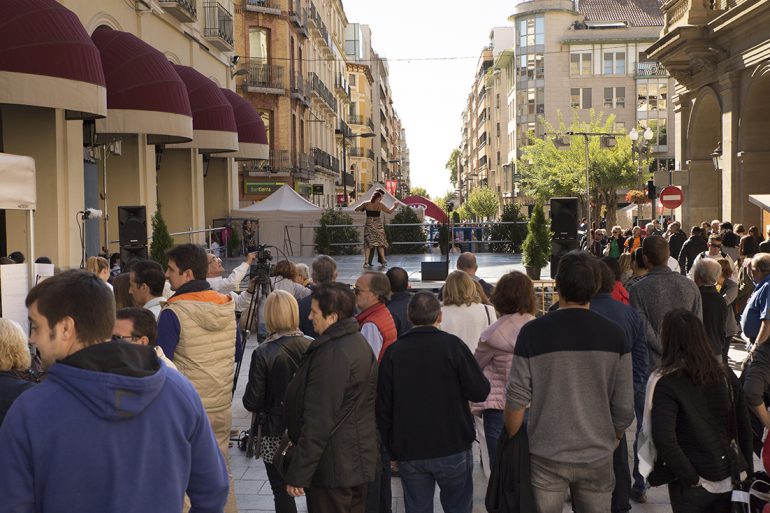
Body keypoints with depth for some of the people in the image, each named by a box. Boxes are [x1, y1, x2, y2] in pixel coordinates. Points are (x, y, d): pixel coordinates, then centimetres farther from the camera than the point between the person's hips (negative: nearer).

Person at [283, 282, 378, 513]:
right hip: (359, 460, 10)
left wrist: (298, 474, -18)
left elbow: (319, 421, -24)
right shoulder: (359, 342, 8)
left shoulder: (331, 355, -23)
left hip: (333, 467, -10)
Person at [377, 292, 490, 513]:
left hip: (409, 453, 2)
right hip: (453, 448, -2)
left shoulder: (393, 352, -3)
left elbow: (383, 406, 1)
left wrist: (393, 449, 11)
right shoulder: (452, 345, -10)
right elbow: (480, 391, -9)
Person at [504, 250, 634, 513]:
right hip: (598, 456, 2)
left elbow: (516, 399, -10)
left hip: (547, 456, -1)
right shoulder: (614, 334, -8)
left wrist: (512, 442, 7)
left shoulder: (532, 332, -13)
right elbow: (624, 405, -4)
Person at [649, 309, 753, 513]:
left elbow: (664, 439, -26)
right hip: (730, 480, 4)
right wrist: (746, 470, 14)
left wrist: (691, 478, -16)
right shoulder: (726, 375, 0)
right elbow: (744, 429, 5)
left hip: (692, 488, -4)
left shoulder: (666, 383, -16)